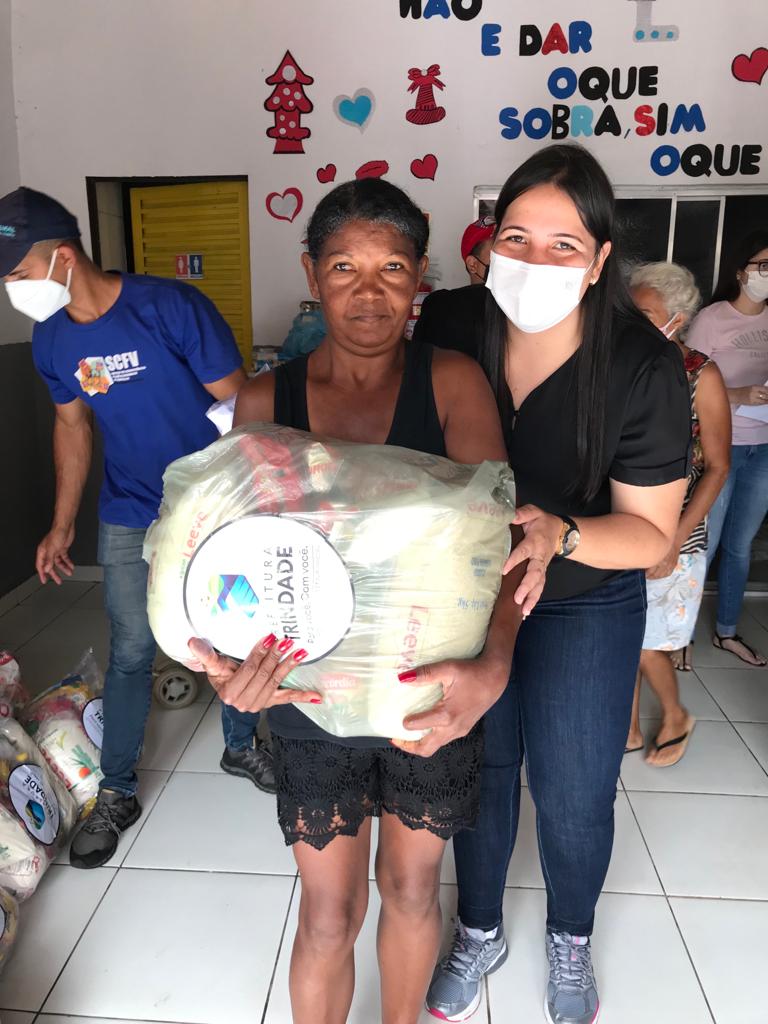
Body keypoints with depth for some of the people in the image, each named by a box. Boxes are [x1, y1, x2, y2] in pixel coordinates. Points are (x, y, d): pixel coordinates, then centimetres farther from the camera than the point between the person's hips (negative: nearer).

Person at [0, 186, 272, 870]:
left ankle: (241, 746, 39)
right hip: (130, 519, 3)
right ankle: (116, 794, 27)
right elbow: (73, 424, 11)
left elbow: (237, 406, -15)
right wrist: (62, 526, 14)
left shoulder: (172, 307, -19)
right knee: (131, 653, 8)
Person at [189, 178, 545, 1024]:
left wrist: (492, 665, -38)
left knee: (410, 887, 22)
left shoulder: (453, 383, -10)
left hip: (431, 693, 0)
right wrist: (227, 659, -29)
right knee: (329, 914, 14)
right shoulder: (264, 402, -5)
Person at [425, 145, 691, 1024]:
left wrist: (560, 534, -35)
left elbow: (651, 533, -17)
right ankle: (479, 931, 45)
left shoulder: (643, 369, -23)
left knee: (572, 793, 11)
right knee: (477, 769, 17)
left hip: (586, 606, -1)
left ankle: (570, 941, 46)